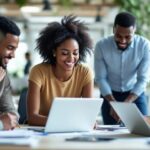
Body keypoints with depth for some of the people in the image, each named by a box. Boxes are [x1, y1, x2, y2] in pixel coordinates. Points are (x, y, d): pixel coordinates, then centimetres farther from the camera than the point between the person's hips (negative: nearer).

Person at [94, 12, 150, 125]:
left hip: (136, 95, 0)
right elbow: (101, 78, -14)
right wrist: (113, 103, -28)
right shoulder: (101, 46, -18)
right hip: (110, 95, 0)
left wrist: (125, 103, -31)